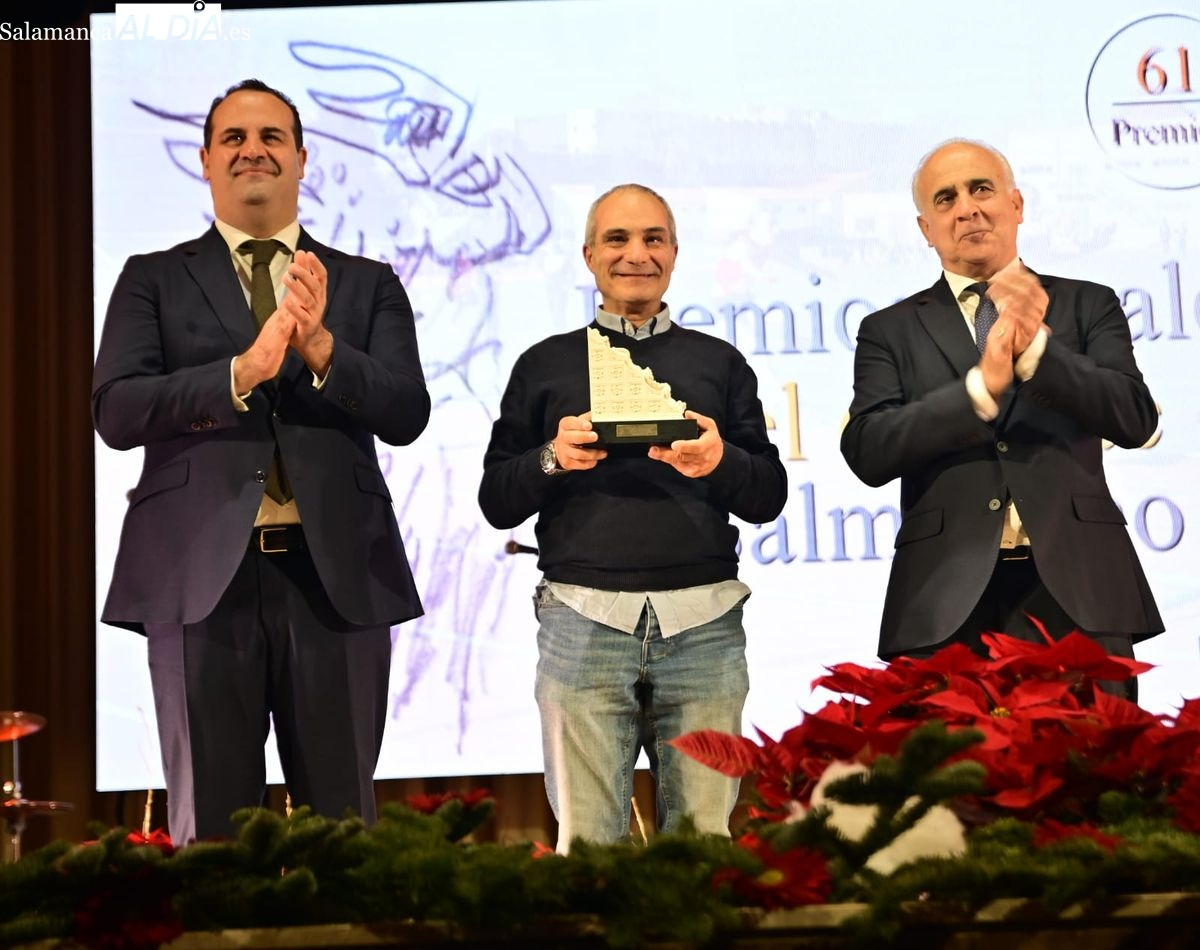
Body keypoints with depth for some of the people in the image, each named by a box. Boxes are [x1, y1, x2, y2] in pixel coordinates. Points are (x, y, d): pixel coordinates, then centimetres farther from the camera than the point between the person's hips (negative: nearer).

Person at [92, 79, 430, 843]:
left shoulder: (368, 285, 12)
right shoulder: (154, 280, 10)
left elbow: (406, 415, 0)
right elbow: (115, 411, -5)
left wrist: (320, 346, -18)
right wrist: (243, 371, -19)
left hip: (337, 575, 1)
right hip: (202, 576, -1)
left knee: (343, 825, 5)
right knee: (210, 827, 4)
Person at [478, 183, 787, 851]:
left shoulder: (720, 363, 16)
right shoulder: (546, 364, 14)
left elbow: (771, 496, 11)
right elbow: (497, 502, 11)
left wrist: (722, 462, -10)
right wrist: (553, 459, -8)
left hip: (703, 623, 1)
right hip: (584, 619, -1)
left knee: (705, 837, -1)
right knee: (586, 840, -3)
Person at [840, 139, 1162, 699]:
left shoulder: (1086, 306, 11)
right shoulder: (890, 331, 11)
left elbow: (1135, 420, -2)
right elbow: (867, 452, -4)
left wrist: (1036, 347, -16)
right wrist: (982, 385, -17)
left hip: (1076, 589, 1)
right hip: (947, 602, 0)